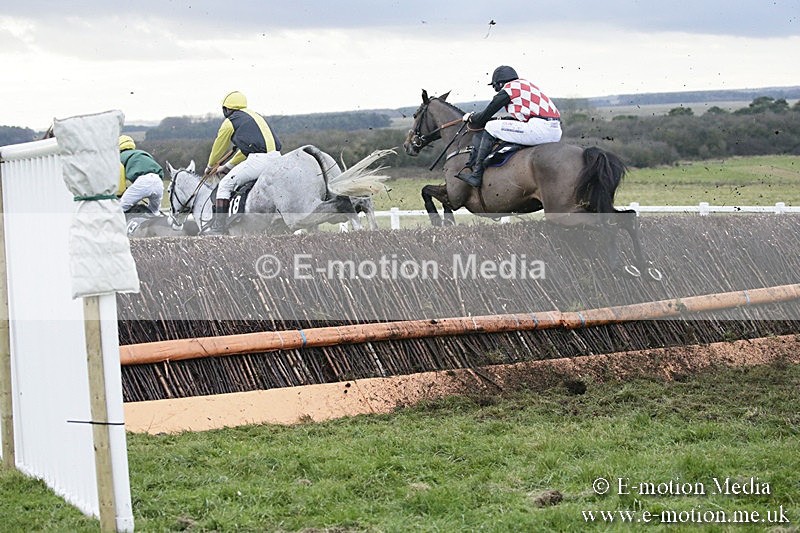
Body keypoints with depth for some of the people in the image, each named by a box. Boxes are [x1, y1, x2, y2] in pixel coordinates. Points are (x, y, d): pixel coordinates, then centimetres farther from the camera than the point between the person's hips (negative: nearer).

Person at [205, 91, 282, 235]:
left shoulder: (230, 122, 8)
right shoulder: (255, 116, 30)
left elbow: (218, 148, 21)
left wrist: (210, 166, 40)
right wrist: (228, 166, 41)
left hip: (258, 160, -7)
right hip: (277, 157, 7)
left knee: (225, 185, 5)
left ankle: (219, 226, 2)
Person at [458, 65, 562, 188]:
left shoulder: (508, 89, 3)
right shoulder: (526, 84, 29)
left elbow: (485, 116, 8)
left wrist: (470, 117, 28)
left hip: (540, 129, -9)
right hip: (557, 133, 9)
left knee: (490, 128, -2)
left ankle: (476, 175, -3)